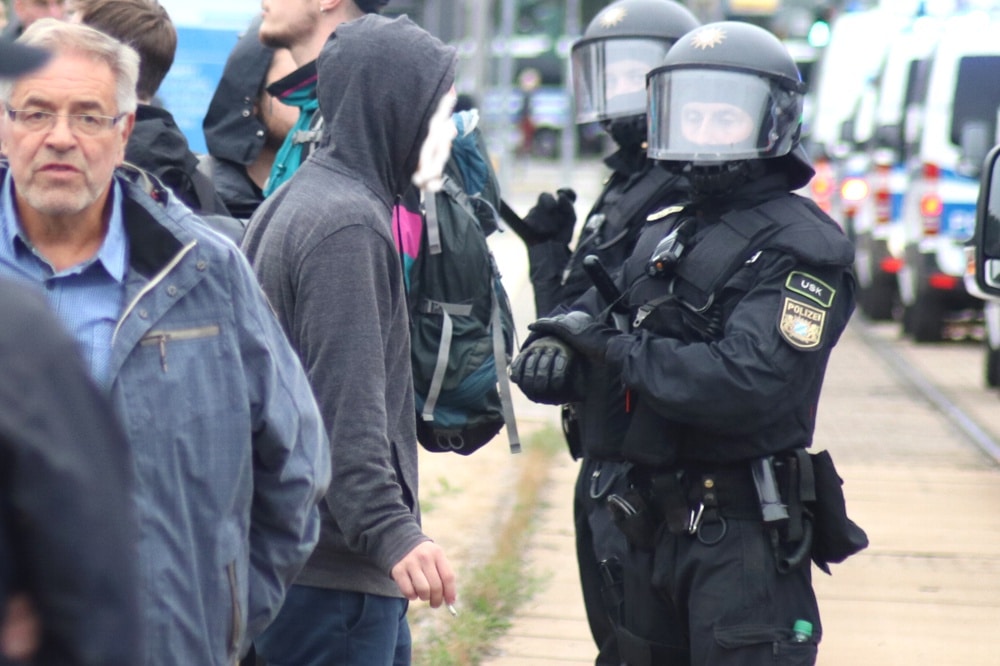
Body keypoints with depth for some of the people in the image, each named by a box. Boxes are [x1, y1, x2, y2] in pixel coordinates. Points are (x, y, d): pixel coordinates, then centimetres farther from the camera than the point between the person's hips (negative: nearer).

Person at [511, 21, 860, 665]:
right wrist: (554, 352, -10)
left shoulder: (800, 245, -11)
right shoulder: (664, 236, 15)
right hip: (654, 528, 8)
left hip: (744, 538, -8)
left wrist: (615, 350, -16)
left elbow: (747, 383, -23)